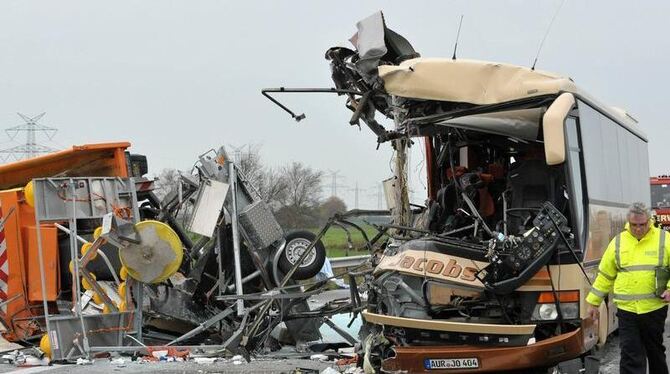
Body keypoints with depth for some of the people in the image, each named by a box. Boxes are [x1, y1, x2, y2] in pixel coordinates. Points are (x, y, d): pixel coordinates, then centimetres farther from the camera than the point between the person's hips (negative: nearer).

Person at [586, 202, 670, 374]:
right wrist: (593, 302, 12)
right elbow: (605, 275, 12)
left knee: (656, 352, 15)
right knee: (631, 358, -3)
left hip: (655, 308, -1)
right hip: (626, 309, 1)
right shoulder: (618, 242, 6)